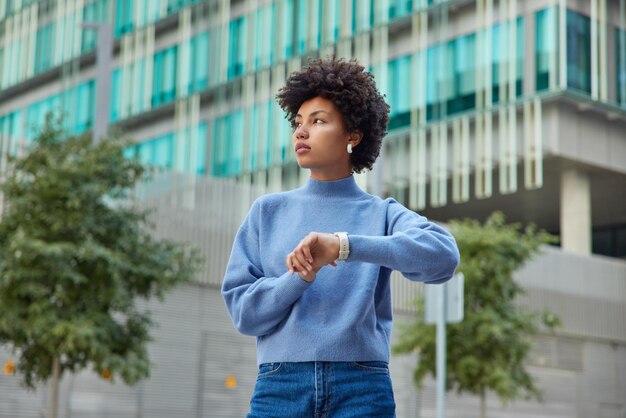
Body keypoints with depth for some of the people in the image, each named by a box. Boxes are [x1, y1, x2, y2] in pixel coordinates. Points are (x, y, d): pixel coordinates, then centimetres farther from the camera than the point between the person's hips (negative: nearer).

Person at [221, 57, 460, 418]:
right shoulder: (268, 211, 12)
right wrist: (299, 277, -13)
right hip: (280, 385, 1)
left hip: (363, 388, -1)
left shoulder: (382, 214, 7)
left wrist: (343, 245, -21)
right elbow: (243, 310, 6)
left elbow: (443, 256, -13)